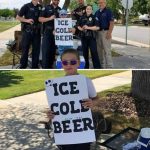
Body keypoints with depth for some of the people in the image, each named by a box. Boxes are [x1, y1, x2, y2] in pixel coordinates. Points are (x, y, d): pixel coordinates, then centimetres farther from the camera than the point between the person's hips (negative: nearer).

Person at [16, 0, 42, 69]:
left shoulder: (40, 7, 9)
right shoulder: (26, 6, -2)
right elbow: (18, 17, -2)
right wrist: (26, 20, -16)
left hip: (37, 31, 4)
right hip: (27, 30, -4)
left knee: (36, 49, 8)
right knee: (25, 49, 2)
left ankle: (35, 66, 18)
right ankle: (23, 66, 12)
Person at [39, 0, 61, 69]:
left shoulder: (59, 9, 14)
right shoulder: (46, 8, 0)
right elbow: (40, 19, -7)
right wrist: (50, 18, -19)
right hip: (47, 31, -5)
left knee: (53, 49, 7)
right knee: (46, 50, -7)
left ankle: (50, 66, 15)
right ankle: (45, 67, -4)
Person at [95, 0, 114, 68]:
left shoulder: (108, 11, -5)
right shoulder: (97, 12, 16)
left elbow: (112, 23, -12)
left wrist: (109, 32, -19)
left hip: (105, 32, -7)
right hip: (98, 32, 7)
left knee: (107, 50, -9)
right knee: (99, 50, 12)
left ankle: (109, 66, -6)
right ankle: (101, 65, 22)